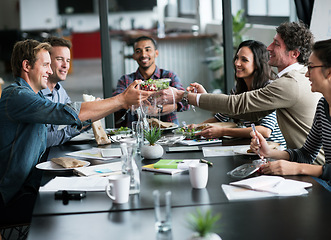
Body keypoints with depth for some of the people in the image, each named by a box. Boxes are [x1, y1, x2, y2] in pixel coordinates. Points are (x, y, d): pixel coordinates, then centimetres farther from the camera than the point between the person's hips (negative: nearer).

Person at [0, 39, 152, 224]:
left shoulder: (33, 95, 16)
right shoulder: (16, 96, -18)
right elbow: (71, 113, -26)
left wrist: (123, 100, 6)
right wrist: (122, 100, -19)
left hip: (30, 186, 9)